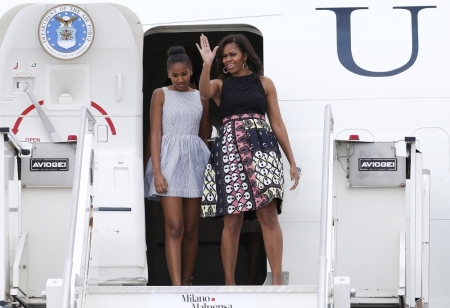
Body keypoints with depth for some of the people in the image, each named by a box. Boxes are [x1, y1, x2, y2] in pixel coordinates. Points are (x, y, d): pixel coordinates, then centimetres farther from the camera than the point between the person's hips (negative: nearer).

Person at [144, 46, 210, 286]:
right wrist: (157, 171, -12)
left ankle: (186, 282, 12)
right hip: (170, 160, -4)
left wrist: (210, 168, 14)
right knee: (174, 227, -12)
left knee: (191, 228, 4)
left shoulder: (200, 97, 12)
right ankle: (176, 287, -19)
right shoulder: (160, 95, 2)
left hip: (195, 160, 4)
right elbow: (155, 134, -3)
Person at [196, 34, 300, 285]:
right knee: (232, 219, -1)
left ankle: (277, 281, -17)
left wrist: (292, 162, 9)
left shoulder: (264, 83, 14)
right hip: (230, 149, 1)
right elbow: (204, 92, -11)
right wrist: (207, 64, -23)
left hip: (261, 147, -1)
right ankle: (229, 283, 6)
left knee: (269, 213, -14)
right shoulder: (220, 85, 14)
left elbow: (277, 123, 13)